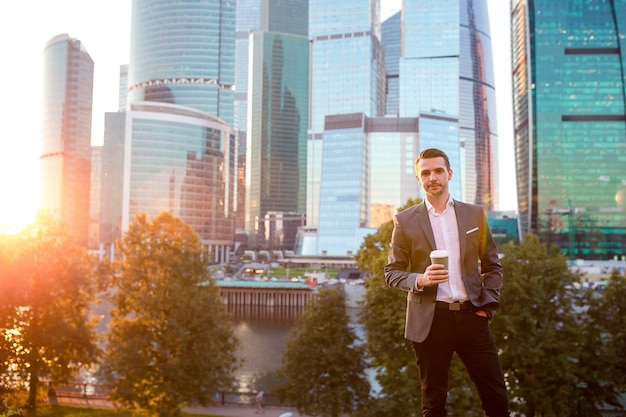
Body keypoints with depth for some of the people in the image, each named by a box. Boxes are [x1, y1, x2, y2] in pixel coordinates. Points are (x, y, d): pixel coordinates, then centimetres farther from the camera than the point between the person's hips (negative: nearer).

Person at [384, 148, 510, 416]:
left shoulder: (474, 214, 8)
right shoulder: (405, 221, 1)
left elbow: (492, 265, 13)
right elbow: (391, 272, 3)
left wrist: (486, 306, 1)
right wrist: (420, 279, -16)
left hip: (470, 315, 2)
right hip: (430, 319, -1)